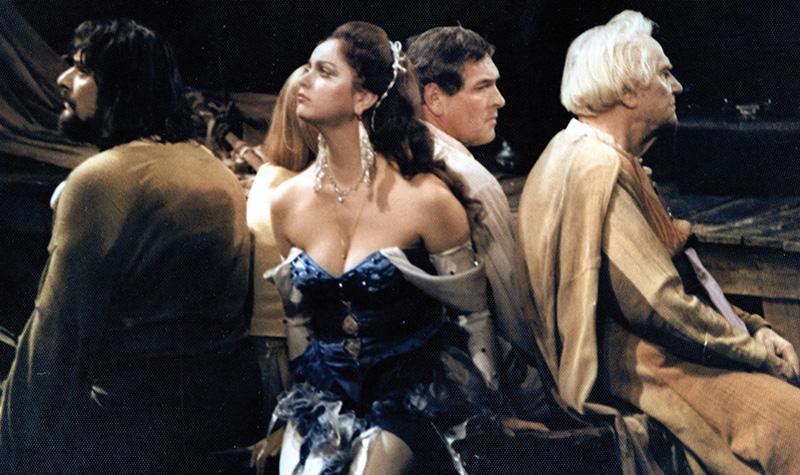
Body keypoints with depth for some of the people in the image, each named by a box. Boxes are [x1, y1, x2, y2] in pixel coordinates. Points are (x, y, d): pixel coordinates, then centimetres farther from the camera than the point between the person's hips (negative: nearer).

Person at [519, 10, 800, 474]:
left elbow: (679, 276, 19)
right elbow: (658, 305, -23)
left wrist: (752, 327, 6)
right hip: (630, 368, -11)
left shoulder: (607, 159, 15)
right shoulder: (597, 169, -19)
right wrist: (753, 349, -11)